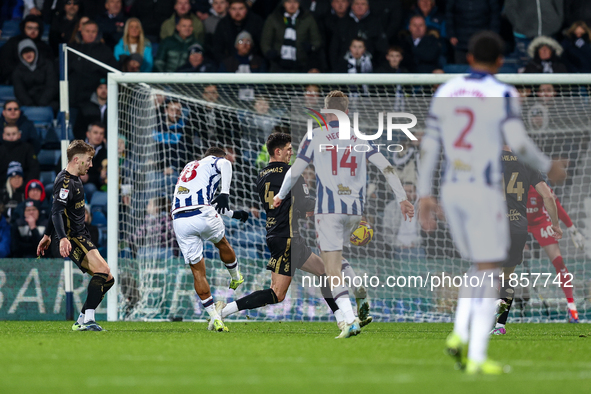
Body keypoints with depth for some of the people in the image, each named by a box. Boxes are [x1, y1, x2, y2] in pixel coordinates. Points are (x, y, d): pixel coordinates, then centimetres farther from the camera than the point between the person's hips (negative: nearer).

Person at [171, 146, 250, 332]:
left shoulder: (190, 166, 34)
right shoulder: (213, 161, 14)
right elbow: (225, 164, -13)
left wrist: (233, 213, 44)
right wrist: (225, 193, -22)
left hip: (179, 218, 5)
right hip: (202, 215, -5)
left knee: (198, 271, 6)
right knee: (222, 244, 28)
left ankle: (215, 318, 1)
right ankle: (236, 278, 50)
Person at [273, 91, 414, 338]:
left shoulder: (315, 137, 2)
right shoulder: (360, 139, 10)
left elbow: (294, 171, 4)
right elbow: (387, 168, 3)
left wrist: (280, 196, 21)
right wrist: (402, 199, 4)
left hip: (328, 210, -4)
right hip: (355, 210, 4)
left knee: (333, 270, -6)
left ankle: (351, 320, -22)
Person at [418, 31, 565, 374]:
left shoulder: (446, 92, 8)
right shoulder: (504, 95, -8)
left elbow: (429, 146, 8)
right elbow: (518, 143, -17)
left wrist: (425, 194, 12)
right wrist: (548, 167, 1)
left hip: (452, 191, 6)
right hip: (484, 192, -6)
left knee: (480, 267, 20)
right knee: (490, 274, 1)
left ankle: (460, 334, 1)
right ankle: (477, 357, -5)